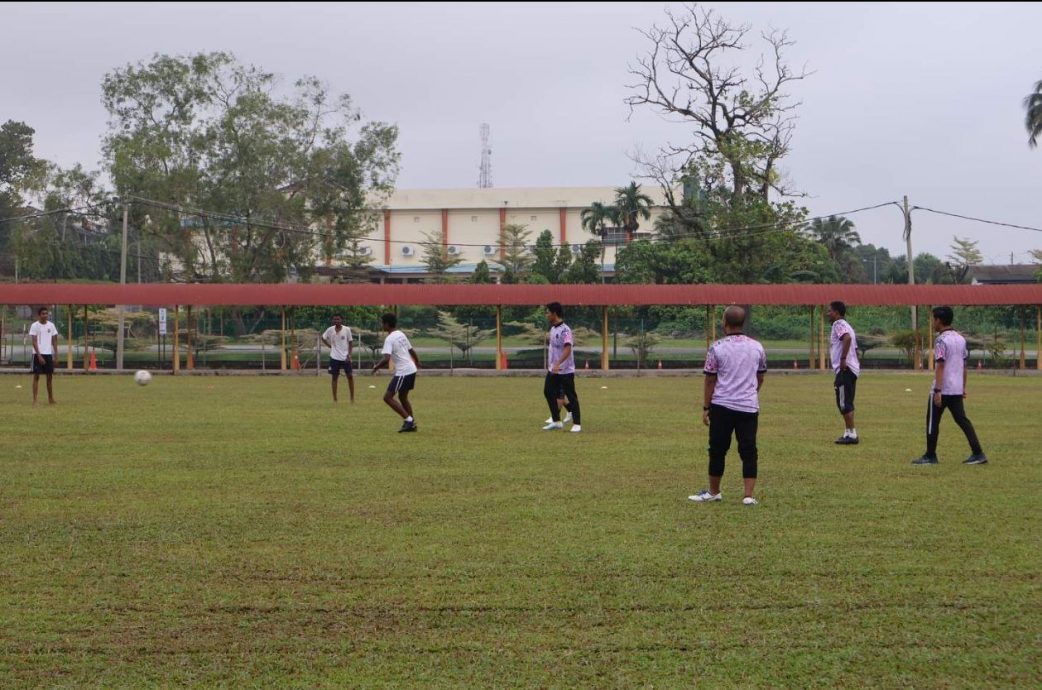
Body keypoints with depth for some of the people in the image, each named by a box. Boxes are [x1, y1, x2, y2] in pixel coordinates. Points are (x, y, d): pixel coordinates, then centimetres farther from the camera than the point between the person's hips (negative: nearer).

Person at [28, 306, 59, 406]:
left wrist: (56, 355, 4)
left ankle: (50, 398, 20)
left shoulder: (51, 325, 8)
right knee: (36, 376, -3)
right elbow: (34, 342, -9)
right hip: (38, 354, -4)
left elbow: (54, 341, 11)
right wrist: (39, 356, -16)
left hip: (49, 354, 4)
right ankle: (34, 400, -2)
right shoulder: (35, 326, -5)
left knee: (50, 376, 9)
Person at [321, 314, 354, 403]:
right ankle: (334, 399, 9)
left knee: (350, 376, -1)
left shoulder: (347, 330, -6)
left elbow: (350, 343, 0)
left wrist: (349, 355, -10)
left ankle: (352, 398, 9)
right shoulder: (330, 330, -2)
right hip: (334, 357, 1)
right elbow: (323, 338, 14)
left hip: (345, 357, -1)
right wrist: (330, 346, 2)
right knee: (335, 377, 4)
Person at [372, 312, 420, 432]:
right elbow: (412, 351, 24)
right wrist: (417, 362, 43)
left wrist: (376, 367, -7)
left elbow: (386, 359, -24)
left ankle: (408, 419, -9)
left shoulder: (389, 339, -14)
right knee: (403, 397, 21)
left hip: (403, 372, -9)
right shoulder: (401, 335, 12)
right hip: (411, 370, 9)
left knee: (388, 397, -5)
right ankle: (412, 424, 21)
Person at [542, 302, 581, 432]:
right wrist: (549, 364, 21)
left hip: (566, 370, -9)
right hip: (553, 369, 9)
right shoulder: (552, 329, 10)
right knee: (548, 392, 8)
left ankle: (577, 424, 6)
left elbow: (567, 349, -28)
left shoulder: (565, 330, -18)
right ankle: (556, 421, 16)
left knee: (571, 396, -1)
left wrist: (558, 364, -39)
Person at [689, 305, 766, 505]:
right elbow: (760, 378, 14)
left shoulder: (717, 348, -7)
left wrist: (706, 408, 3)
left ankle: (713, 492, 19)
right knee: (749, 451, 5)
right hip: (749, 406, 3)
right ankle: (748, 495, 0)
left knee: (717, 450, 8)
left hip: (722, 406, -2)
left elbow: (710, 380, -4)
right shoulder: (757, 347, 4)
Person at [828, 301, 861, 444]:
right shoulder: (846, 326, 21)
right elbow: (854, 348, 24)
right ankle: (849, 433, 16)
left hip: (844, 369, -10)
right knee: (846, 403, 14)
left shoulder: (839, 324, -9)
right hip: (852, 369, 10)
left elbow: (847, 338, -29)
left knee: (844, 403, -8)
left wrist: (843, 359, -27)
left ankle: (851, 434, -9)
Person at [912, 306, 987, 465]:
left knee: (933, 422, 3)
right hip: (957, 389, 7)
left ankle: (930, 456, 8)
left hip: (943, 389, -7)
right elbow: (964, 365, 15)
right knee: (962, 420, 9)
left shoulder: (942, 340, -13)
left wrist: (937, 391, -20)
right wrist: (963, 387, 20)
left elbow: (940, 367, -18)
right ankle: (978, 453, 2)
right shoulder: (961, 339, 11)